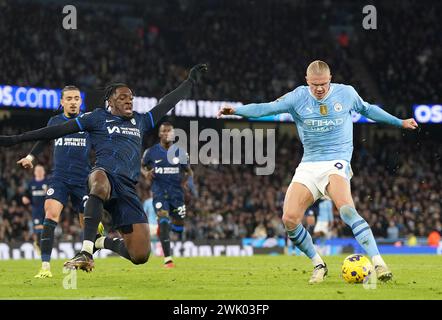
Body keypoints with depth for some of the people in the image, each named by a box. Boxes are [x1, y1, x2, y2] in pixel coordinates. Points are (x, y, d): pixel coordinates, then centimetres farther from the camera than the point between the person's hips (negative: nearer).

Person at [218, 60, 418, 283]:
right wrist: (236, 110, -19)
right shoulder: (298, 97, 1)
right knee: (289, 218, -14)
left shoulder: (346, 93, 3)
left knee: (345, 208, -31)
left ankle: (378, 263, -33)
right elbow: (267, 108, -4)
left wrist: (400, 122, 30)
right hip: (308, 165, 3)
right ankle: (318, 265, 6)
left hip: (336, 163, -3)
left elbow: (367, 109, 22)